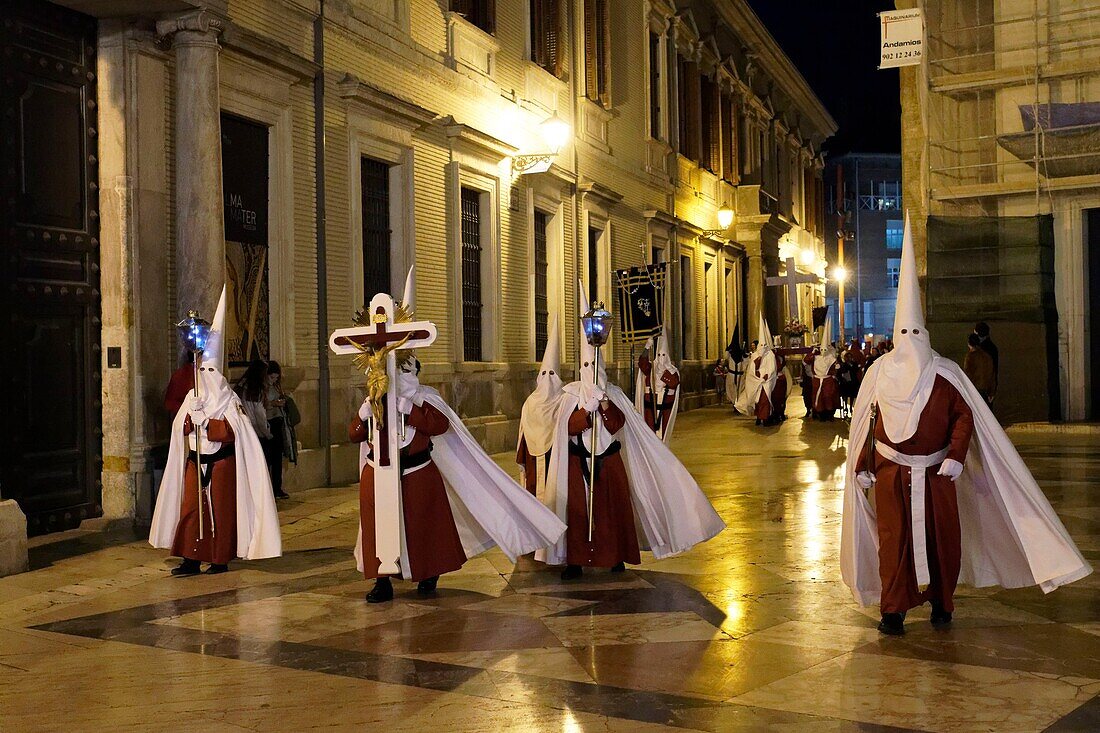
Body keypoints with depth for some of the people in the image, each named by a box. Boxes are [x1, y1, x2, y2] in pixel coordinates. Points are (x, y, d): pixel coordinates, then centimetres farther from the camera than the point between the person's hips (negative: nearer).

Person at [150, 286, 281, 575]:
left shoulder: (229, 402, -4)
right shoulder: (193, 397, 10)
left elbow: (228, 432, -15)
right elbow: (181, 427, 3)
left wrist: (204, 417, -18)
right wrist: (192, 414, -15)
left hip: (222, 461, -4)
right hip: (196, 459, 5)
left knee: (221, 508, 0)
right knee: (191, 506, -1)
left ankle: (220, 559, 8)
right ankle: (191, 559, 2)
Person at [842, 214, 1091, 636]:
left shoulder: (945, 373, -1)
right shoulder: (879, 373, 0)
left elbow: (964, 415, -2)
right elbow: (866, 422, 4)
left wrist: (956, 457, -14)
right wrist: (862, 467, 3)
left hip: (937, 472, 1)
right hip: (891, 472, -1)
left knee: (943, 535, 6)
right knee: (893, 536, -3)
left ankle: (941, 602, 22)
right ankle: (892, 610, 4)